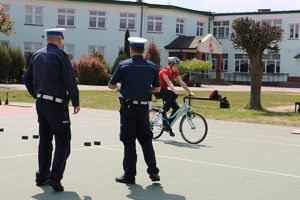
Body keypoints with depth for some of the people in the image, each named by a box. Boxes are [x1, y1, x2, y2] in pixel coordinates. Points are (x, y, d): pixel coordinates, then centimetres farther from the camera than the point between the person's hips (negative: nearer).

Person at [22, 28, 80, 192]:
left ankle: (42, 177, 20)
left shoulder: (37, 55, 11)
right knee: (63, 141, -2)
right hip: (57, 104, -7)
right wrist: (76, 102, -5)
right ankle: (55, 177, -13)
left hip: (40, 103, 7)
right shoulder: (60, 55, -9)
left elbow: (26, 78, 18)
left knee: (44, 140, 16)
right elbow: (70, 81, -14)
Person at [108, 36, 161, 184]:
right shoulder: (152, 67, 4)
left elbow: (111, 85, 1)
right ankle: (153, 171, 6)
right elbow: (157, 89, 10)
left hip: (128, 107, -3)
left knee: (129, 142, 4)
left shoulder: (124, 65, -5)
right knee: (146, 140, 14)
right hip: (144, 107, 3)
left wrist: (120, 86, 22)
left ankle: (129, 175, 8)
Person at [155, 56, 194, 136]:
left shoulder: (175, 72, -1)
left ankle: (168, 125, 6)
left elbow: (181, 82, -5)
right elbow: (169, 83, -37)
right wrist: (175, 91, -51)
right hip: (158, 90, -8)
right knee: (173, 95, -35)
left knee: (176, 108, -6)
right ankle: (163, 112, -19)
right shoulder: (165, 71, -23)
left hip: (165, 90, 8)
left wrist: (190, 92, -13)